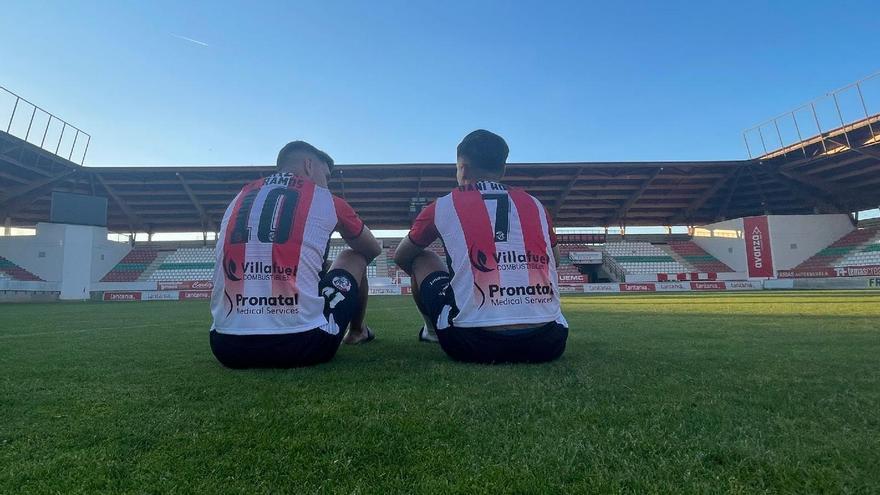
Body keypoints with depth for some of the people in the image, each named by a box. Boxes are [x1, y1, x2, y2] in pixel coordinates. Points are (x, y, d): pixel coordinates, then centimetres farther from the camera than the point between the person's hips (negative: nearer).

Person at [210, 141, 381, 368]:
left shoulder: (240, 198, 14)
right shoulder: (325, 199, 4)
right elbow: (373, 250, 19)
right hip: (302, 346, -4)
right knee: (355, 258, 21)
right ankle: (358, 332, 41)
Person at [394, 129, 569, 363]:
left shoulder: (444, 206, 5)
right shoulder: (534, 204, 11)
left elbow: (401, 257, 22)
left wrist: (422, 279, 41)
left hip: (475, 346, -3)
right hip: (547, 345, 4)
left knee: (422, 259, 20)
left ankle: (432, 330, 36)